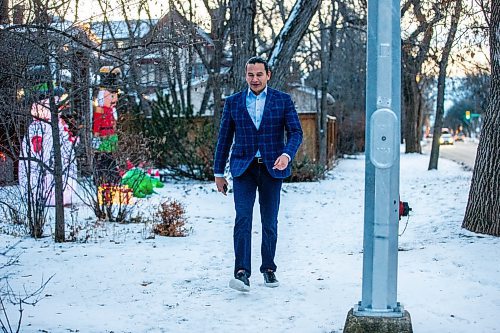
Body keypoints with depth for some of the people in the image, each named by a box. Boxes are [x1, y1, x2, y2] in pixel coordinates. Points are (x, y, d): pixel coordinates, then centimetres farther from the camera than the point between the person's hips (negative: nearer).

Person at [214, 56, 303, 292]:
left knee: (270, 222, 9)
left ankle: (268, 269, 24)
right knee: (242, 219, -13)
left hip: (272, 168, 0)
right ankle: (242, 273, -16)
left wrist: (287, 154, -21)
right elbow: (224, 138, 10)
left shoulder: (283, 100, 4)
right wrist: (218, 173, 9)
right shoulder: (233, 102, 7)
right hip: (243, 168, 0)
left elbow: (296, 132, -1)